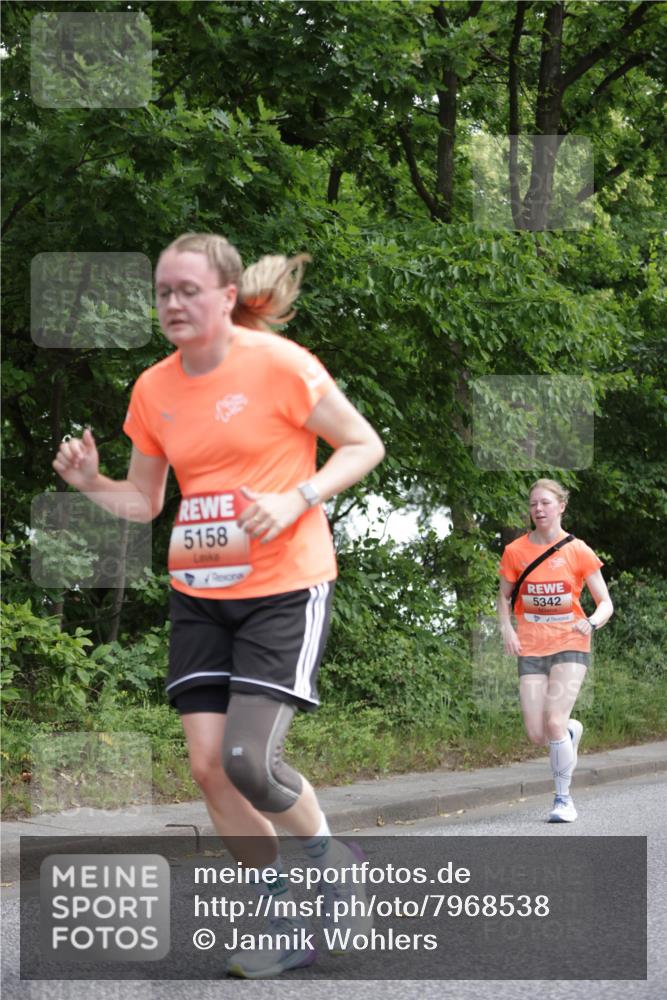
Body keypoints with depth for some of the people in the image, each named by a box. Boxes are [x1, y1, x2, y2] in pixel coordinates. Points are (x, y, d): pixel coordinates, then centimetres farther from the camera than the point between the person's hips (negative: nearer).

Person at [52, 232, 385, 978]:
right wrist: (90, 483, -6)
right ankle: (285, 927, 15)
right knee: (208, 763, -2)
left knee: (248, 758, -16)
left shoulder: (278, 364, -11)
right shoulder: (153, 389, 5)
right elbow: (143, 501, 14)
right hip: (199, 594, 6)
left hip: (284, 587, -6)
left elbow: (364, 445, -4)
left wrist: (297, 500, -18)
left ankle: (332, 856, 16)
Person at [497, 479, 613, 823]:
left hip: (569, 646, -2)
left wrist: (591, 623, -24)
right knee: (537, 736, -6)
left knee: (554, 723, -18)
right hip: (531, 649, 2)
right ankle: (571, 730, 31)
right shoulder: (515, 551, 0)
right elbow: (504, 596, 14)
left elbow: (606, 603, -2)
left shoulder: (579, 551, -5)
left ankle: (563, 797, 1)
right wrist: (507, 628, -5)